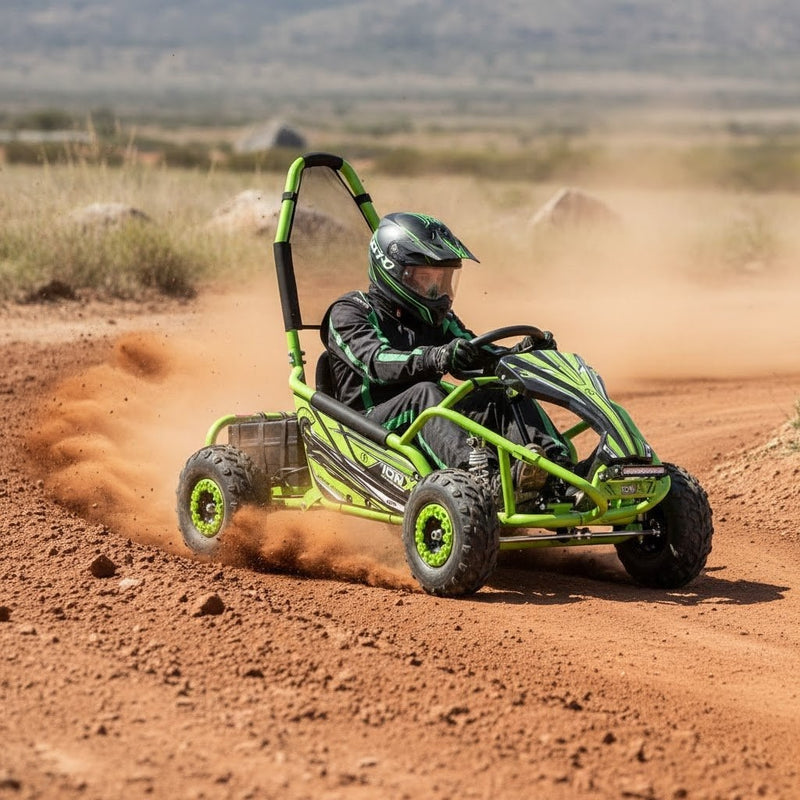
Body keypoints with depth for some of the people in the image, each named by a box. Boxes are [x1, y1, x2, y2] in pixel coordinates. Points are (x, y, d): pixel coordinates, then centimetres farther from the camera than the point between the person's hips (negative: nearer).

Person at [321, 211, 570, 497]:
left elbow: (471, 361, 14)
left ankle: (559, 466, -38)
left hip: (428, 420, 6)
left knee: (508, 394, -15)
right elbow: (376, 361, -21)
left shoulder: (437, 320, 23)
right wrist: (434, 358, -39)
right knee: (425, 393, -37)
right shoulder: (348, 313, -1)